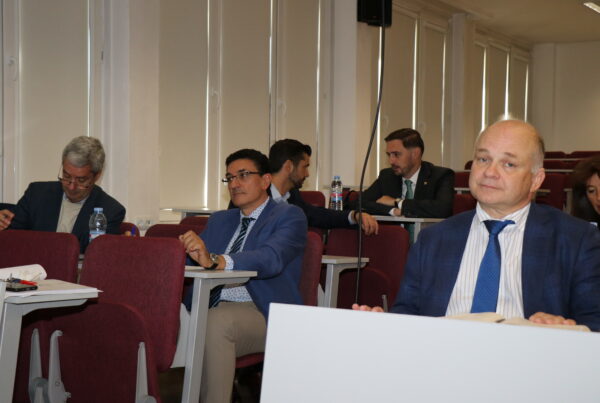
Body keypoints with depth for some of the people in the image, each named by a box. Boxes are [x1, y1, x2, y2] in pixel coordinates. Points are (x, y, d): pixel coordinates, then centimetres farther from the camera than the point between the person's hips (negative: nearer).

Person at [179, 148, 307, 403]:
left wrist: (215, 261, -33)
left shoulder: (289, 217, 1)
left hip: (265, 315, -5)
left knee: (218, 320, -35)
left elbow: (271, 260, -19)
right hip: (215, 310, 5)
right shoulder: (219, 220, 23)